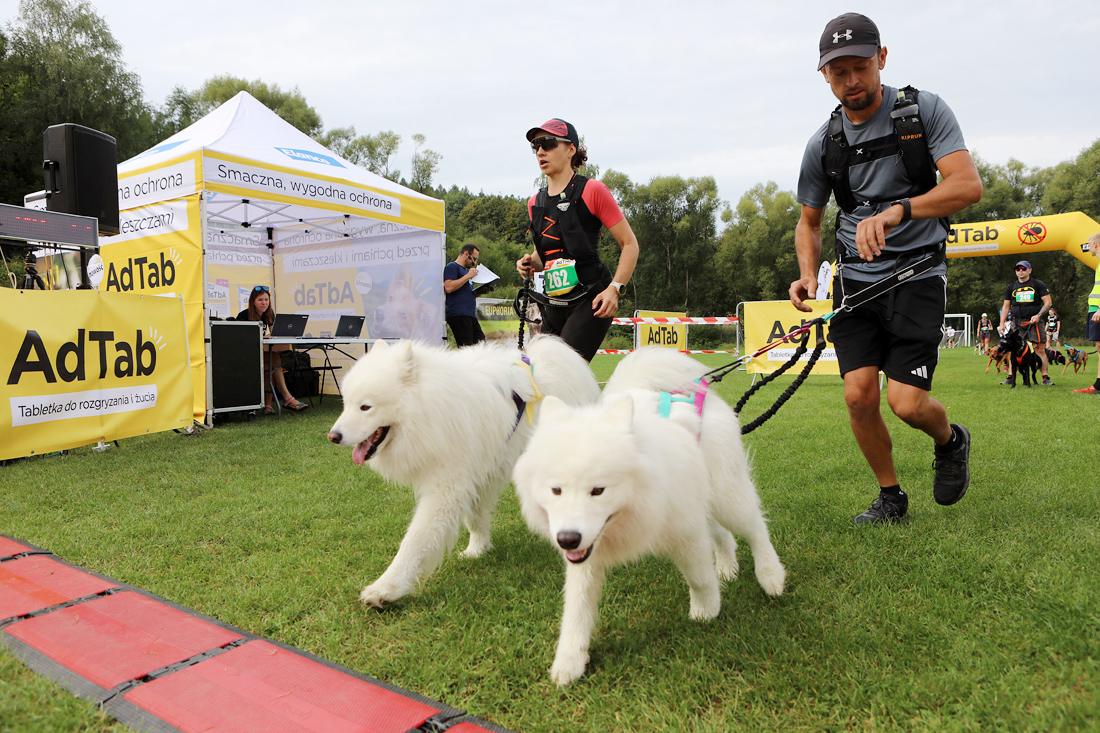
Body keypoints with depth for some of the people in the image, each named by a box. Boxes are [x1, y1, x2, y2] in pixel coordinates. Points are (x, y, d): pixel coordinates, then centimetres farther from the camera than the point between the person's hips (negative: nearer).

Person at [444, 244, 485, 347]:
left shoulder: (466, 270, 29)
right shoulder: (452, 267, 0)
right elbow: (449, 287, -17)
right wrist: (468, 276, -11)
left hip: (471, 315, 10)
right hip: (458, 314, -10)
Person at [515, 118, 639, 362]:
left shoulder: (592, 191, -4)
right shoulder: (535, 203, 14)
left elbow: (629, 243, -4)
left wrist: (615, 287, -17)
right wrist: (530, 263, 4)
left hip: (590, 301, -6)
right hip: (554, 305, 7)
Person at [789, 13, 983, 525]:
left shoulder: (925, 110, -5)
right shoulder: (823, 144, 4)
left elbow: (968, 185, -17)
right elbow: (809, 220, 14)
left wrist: (896, 211, -34)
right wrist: (808, 275, -5)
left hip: (918, 275, -3)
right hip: (856, 279, 3)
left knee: (906, 401, -13)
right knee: (859, 396, -8)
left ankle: (951, 440, 25)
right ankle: (891, 496, 16)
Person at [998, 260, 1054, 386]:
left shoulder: (1038, 285, 8)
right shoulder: (1011, 287, 17)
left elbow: (1048, 302, 5)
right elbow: (1006, 306, 18)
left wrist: (1038, 315, -11)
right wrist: (1002, 324, 10)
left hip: (1034, 322, -2)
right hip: (1016, 322, 2)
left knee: (1040, 349, -8)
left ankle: (1045, 377, -5)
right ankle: (1010, 377, 1)